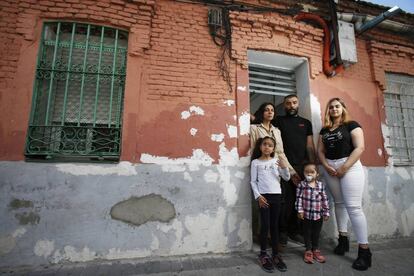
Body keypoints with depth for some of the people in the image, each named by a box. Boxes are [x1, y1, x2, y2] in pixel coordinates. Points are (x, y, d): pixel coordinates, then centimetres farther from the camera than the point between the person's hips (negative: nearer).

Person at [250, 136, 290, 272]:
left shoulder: (277, 161, 7)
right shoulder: (255, 162, -1)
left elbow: (287, 178, 4)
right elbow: (253, 181, -2)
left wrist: (284, 167, -14)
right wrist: (258, 196, -11)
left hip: (276, 195, 3)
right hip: (264, 196, -3)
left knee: (275, 225, 11)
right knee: (265, 225, -1)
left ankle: (275, 254, 24)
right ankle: (263, 255, 15)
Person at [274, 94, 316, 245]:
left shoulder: (306, 123, 17)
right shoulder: (278, 121, 7)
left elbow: (310, 146, 13)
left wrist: (313, 166, 5)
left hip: (302, 166, 4)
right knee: (285, 200, -2)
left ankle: (295, 231, 20)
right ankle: (282, 231, 11)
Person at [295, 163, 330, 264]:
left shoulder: (321, 185, -2)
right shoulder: (302, 185, -8)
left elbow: (324, 199, 3)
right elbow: (299, 198, -8)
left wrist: (326, 212, 4)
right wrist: (300, 210, -12)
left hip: (318, 215, 2)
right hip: (306, 214, -2)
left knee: (316, 233, 16)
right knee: (307, 233, 11)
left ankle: (316, 250, 34)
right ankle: (308, 250, 26)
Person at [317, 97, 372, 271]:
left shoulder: (352, 125, -1)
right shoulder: (324, 130, 13)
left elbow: (360, 147, -11)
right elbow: (320, 151, 10)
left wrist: (344, 167, -16)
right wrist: (326, 166, -6)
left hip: (350, 167, -5)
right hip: (330, 169, 5)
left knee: (353, 206, -10)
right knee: (339, 203, 11)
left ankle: (364, 250, -1)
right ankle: (343, 239, 22)